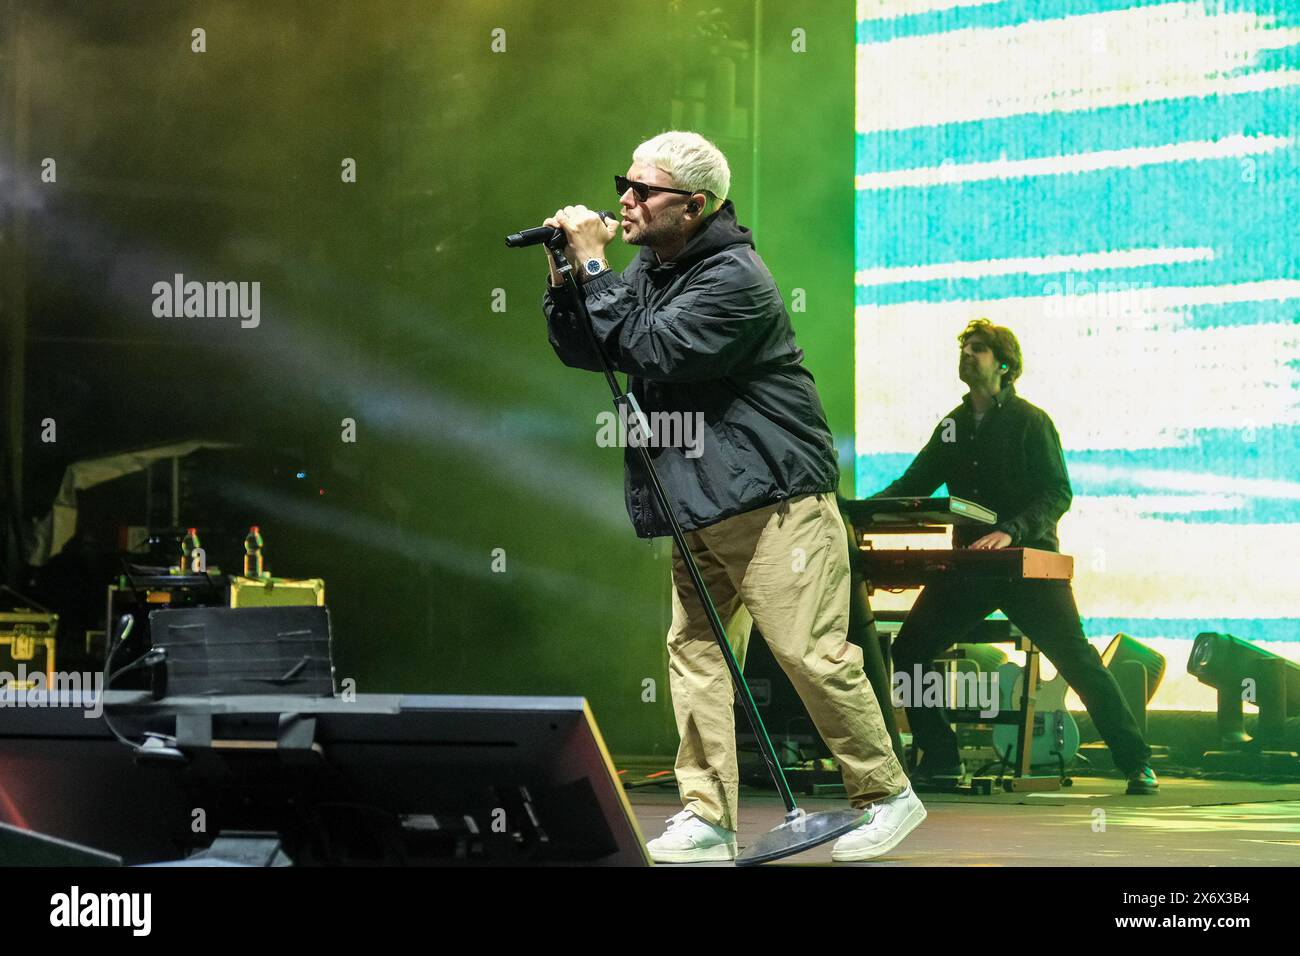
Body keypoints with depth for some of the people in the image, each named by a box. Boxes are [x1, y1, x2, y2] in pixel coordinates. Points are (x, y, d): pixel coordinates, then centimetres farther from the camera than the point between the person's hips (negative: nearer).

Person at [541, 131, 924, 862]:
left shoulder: (733, 279, -16)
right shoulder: (649, 268, 12)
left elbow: (651, 352, -24)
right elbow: (584, 351, 13)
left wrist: (595, 268, -19)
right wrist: (567, 276, -3)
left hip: (774, 497, -9)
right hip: (700, 501, 9)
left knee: (812, 653, -7)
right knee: (694, 646, 2)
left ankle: (887, 795, 7)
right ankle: (707, 821, 4)